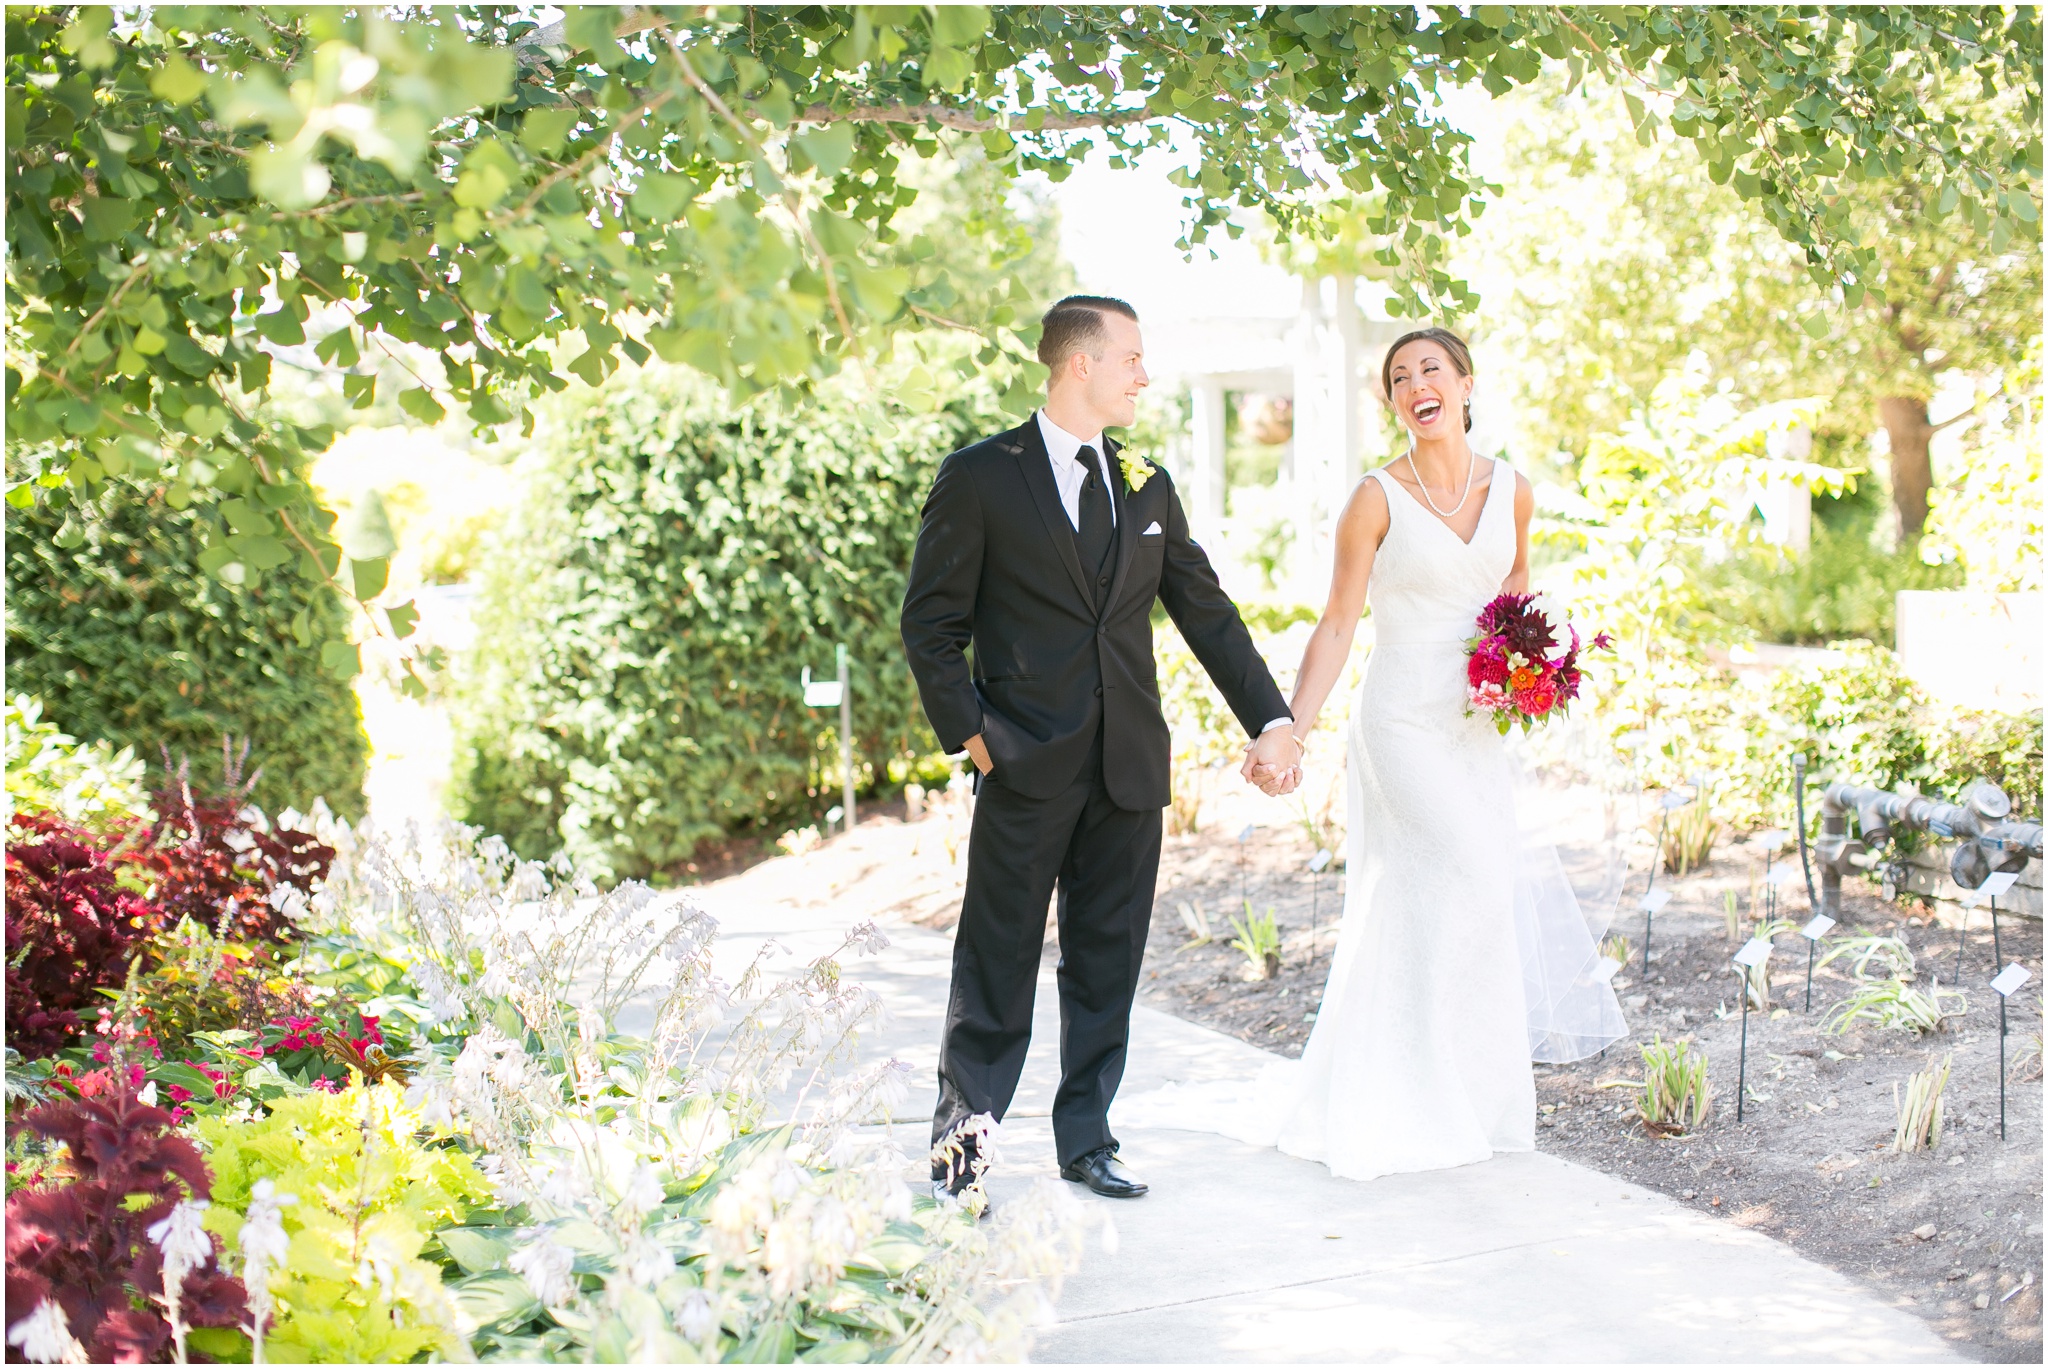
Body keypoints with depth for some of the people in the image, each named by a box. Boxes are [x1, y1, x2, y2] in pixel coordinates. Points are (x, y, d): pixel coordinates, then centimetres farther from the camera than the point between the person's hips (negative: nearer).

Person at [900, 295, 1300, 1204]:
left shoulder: (1147, 486, 12)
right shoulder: (980, 477, -3)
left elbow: (1206, 611, 13)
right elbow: (931, 625, -3)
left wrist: (1272, 720, 7)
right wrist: (970, 734, -10)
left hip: (1131, 766, 5)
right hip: (1028, 767, -5)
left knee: (1108, 963, 10)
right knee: (997, 966, 1)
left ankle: (1087, 1139, 22)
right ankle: (959, 1140, 14)